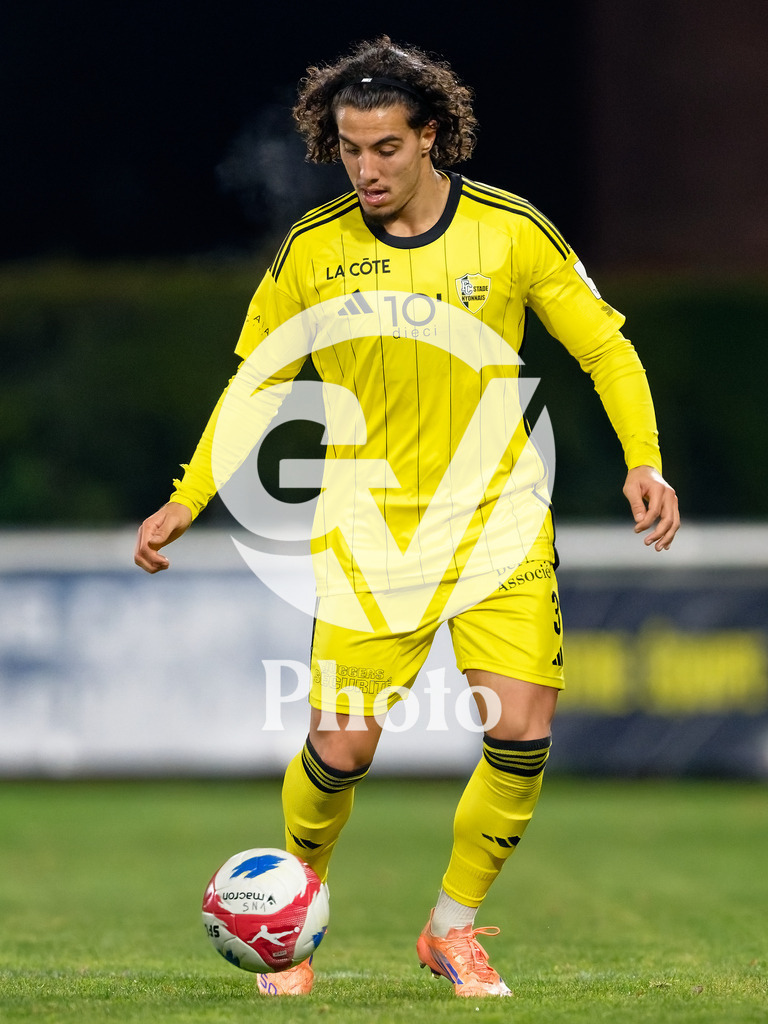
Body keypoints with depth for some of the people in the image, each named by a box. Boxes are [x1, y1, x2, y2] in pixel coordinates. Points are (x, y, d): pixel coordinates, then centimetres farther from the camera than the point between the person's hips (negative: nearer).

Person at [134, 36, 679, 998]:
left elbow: (606, 348, 2)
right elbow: (254, 378, 8)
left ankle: (453, 929, 12)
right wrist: (188, 499, 2)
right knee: (340, 749, -7)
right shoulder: (312, 250, -4)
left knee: (521, 736, -11)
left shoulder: (513, 232, -6)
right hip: (372, 529, 0)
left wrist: (644, 461, -11)